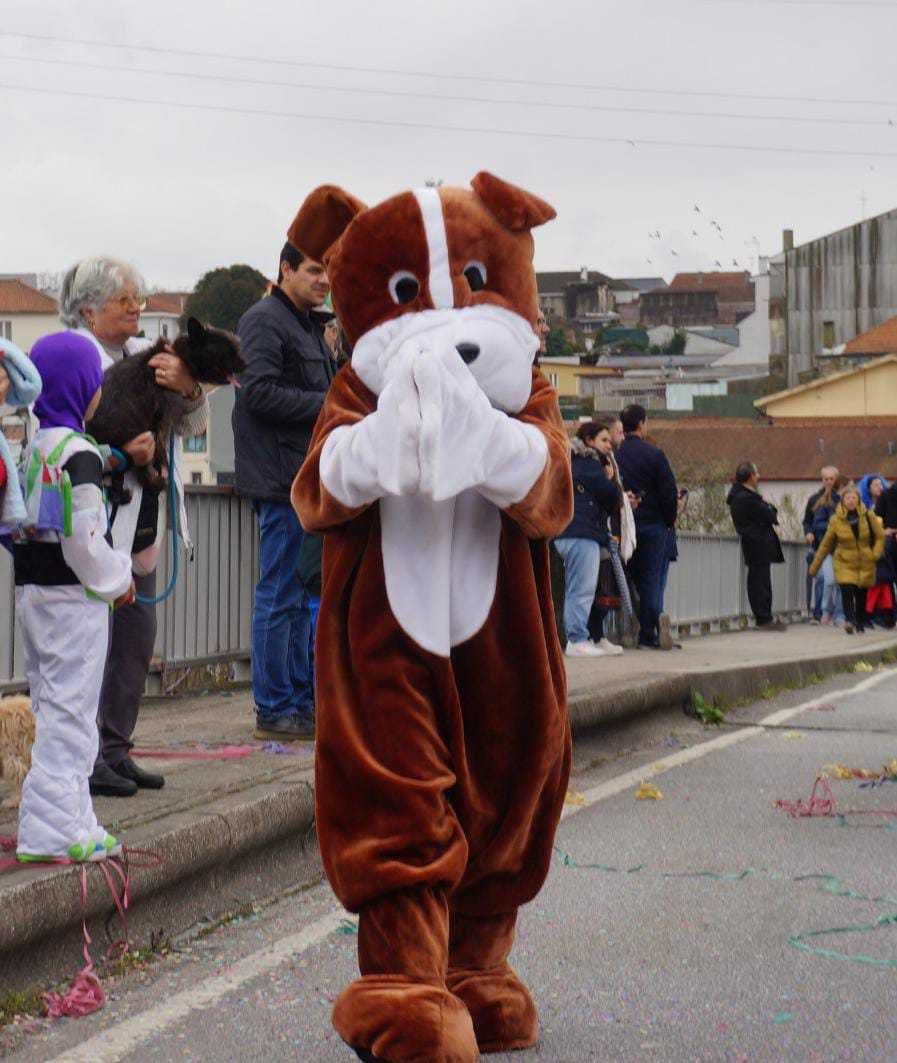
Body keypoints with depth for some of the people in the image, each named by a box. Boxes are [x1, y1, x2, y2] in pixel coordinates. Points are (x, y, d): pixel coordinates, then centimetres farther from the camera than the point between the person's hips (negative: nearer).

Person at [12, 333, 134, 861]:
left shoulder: (28, 448, 9)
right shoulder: (78, 454, -17)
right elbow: (84, 539, -20)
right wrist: (117, 580, -5)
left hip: (30, 590, 9)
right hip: (73, 595, -9)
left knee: (52, 709, 14)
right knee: (69, 714, -4)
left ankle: (73, 824, 22)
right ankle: (53, 832, -4)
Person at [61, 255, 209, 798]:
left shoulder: (147, 355, 15)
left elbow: (195, 425, 10)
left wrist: (188, 389, -11)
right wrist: (122, 452, -28)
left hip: (143, 519, 8)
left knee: (137, 635, 11)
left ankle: (117, 749, 20)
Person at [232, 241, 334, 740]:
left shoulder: (309, 326, 21)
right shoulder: (265, 321, -10)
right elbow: (259, 391, -20)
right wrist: (326, 404, -17)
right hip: (283, 479, -10)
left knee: (307, 594, 14)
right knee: (281, 596, -6)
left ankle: (304, 699, 21)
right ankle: (274, 709, -1)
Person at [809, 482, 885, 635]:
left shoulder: (868, 516, -2)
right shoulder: (836, 520, -2)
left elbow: (880, 536, 8)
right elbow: (826, 544, 5)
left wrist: (876, 554, -8)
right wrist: (815, 566, 6)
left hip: (865, 564, 1)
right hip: (845, 563, -1)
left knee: (862, 594, 5)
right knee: (847, 590, -22)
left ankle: (860, 624, 23)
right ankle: (849, 620, -28)